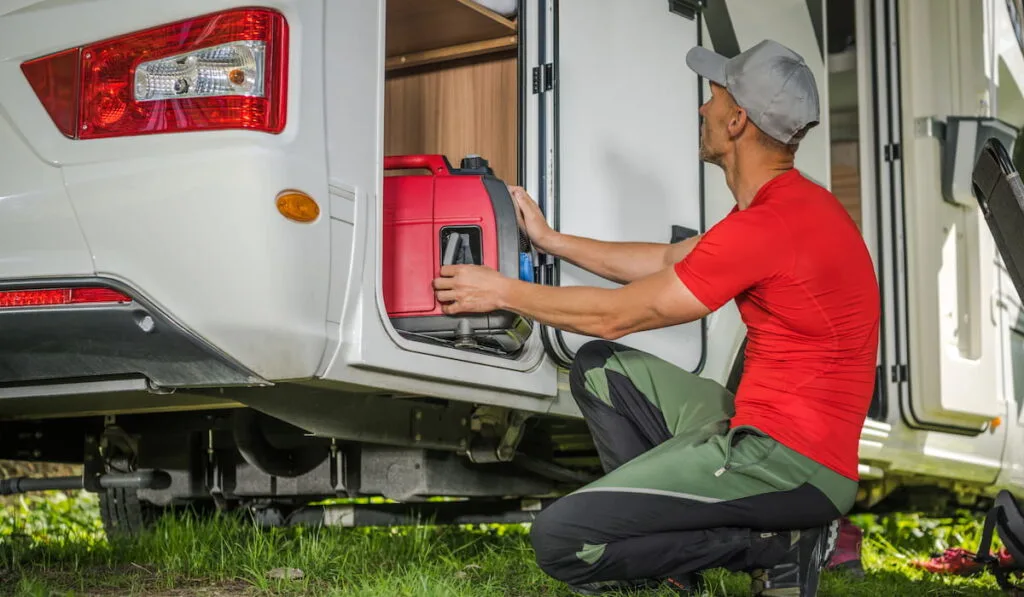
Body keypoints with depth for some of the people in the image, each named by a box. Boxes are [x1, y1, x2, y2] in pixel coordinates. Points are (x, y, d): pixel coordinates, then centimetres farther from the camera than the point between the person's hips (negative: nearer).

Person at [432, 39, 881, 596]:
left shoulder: (767, 226, -19)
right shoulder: (792, 201, 13)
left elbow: (616, 315, -11)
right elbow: (667, 261, 25)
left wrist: (502, 291, 2)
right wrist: (549, 239, 26)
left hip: (787, 461, -10)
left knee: (559, 539, -15)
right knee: (598, 367, 18)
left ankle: (774, 545, -7)